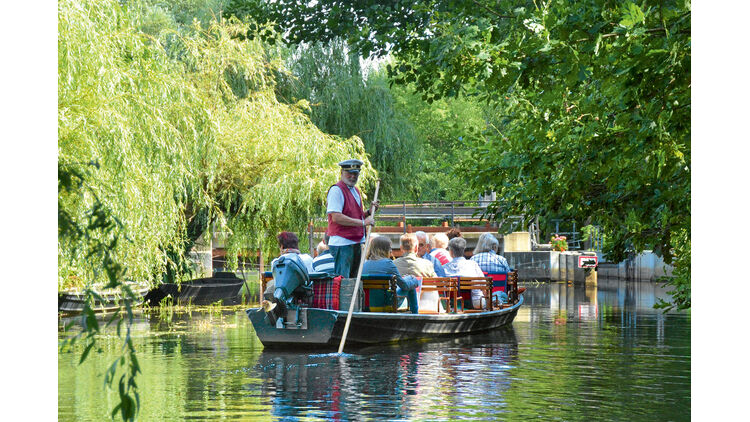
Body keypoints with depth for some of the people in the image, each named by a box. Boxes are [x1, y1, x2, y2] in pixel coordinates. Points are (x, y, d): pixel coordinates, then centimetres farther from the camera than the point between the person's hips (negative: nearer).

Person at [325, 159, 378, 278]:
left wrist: (369, 212, 6)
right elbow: (336, 218, -20)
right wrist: (362, 222, -19)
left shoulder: (355, 190, 18)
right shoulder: (336, 190, -10)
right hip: (342, 243, -9)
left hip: (356, 243, 9)